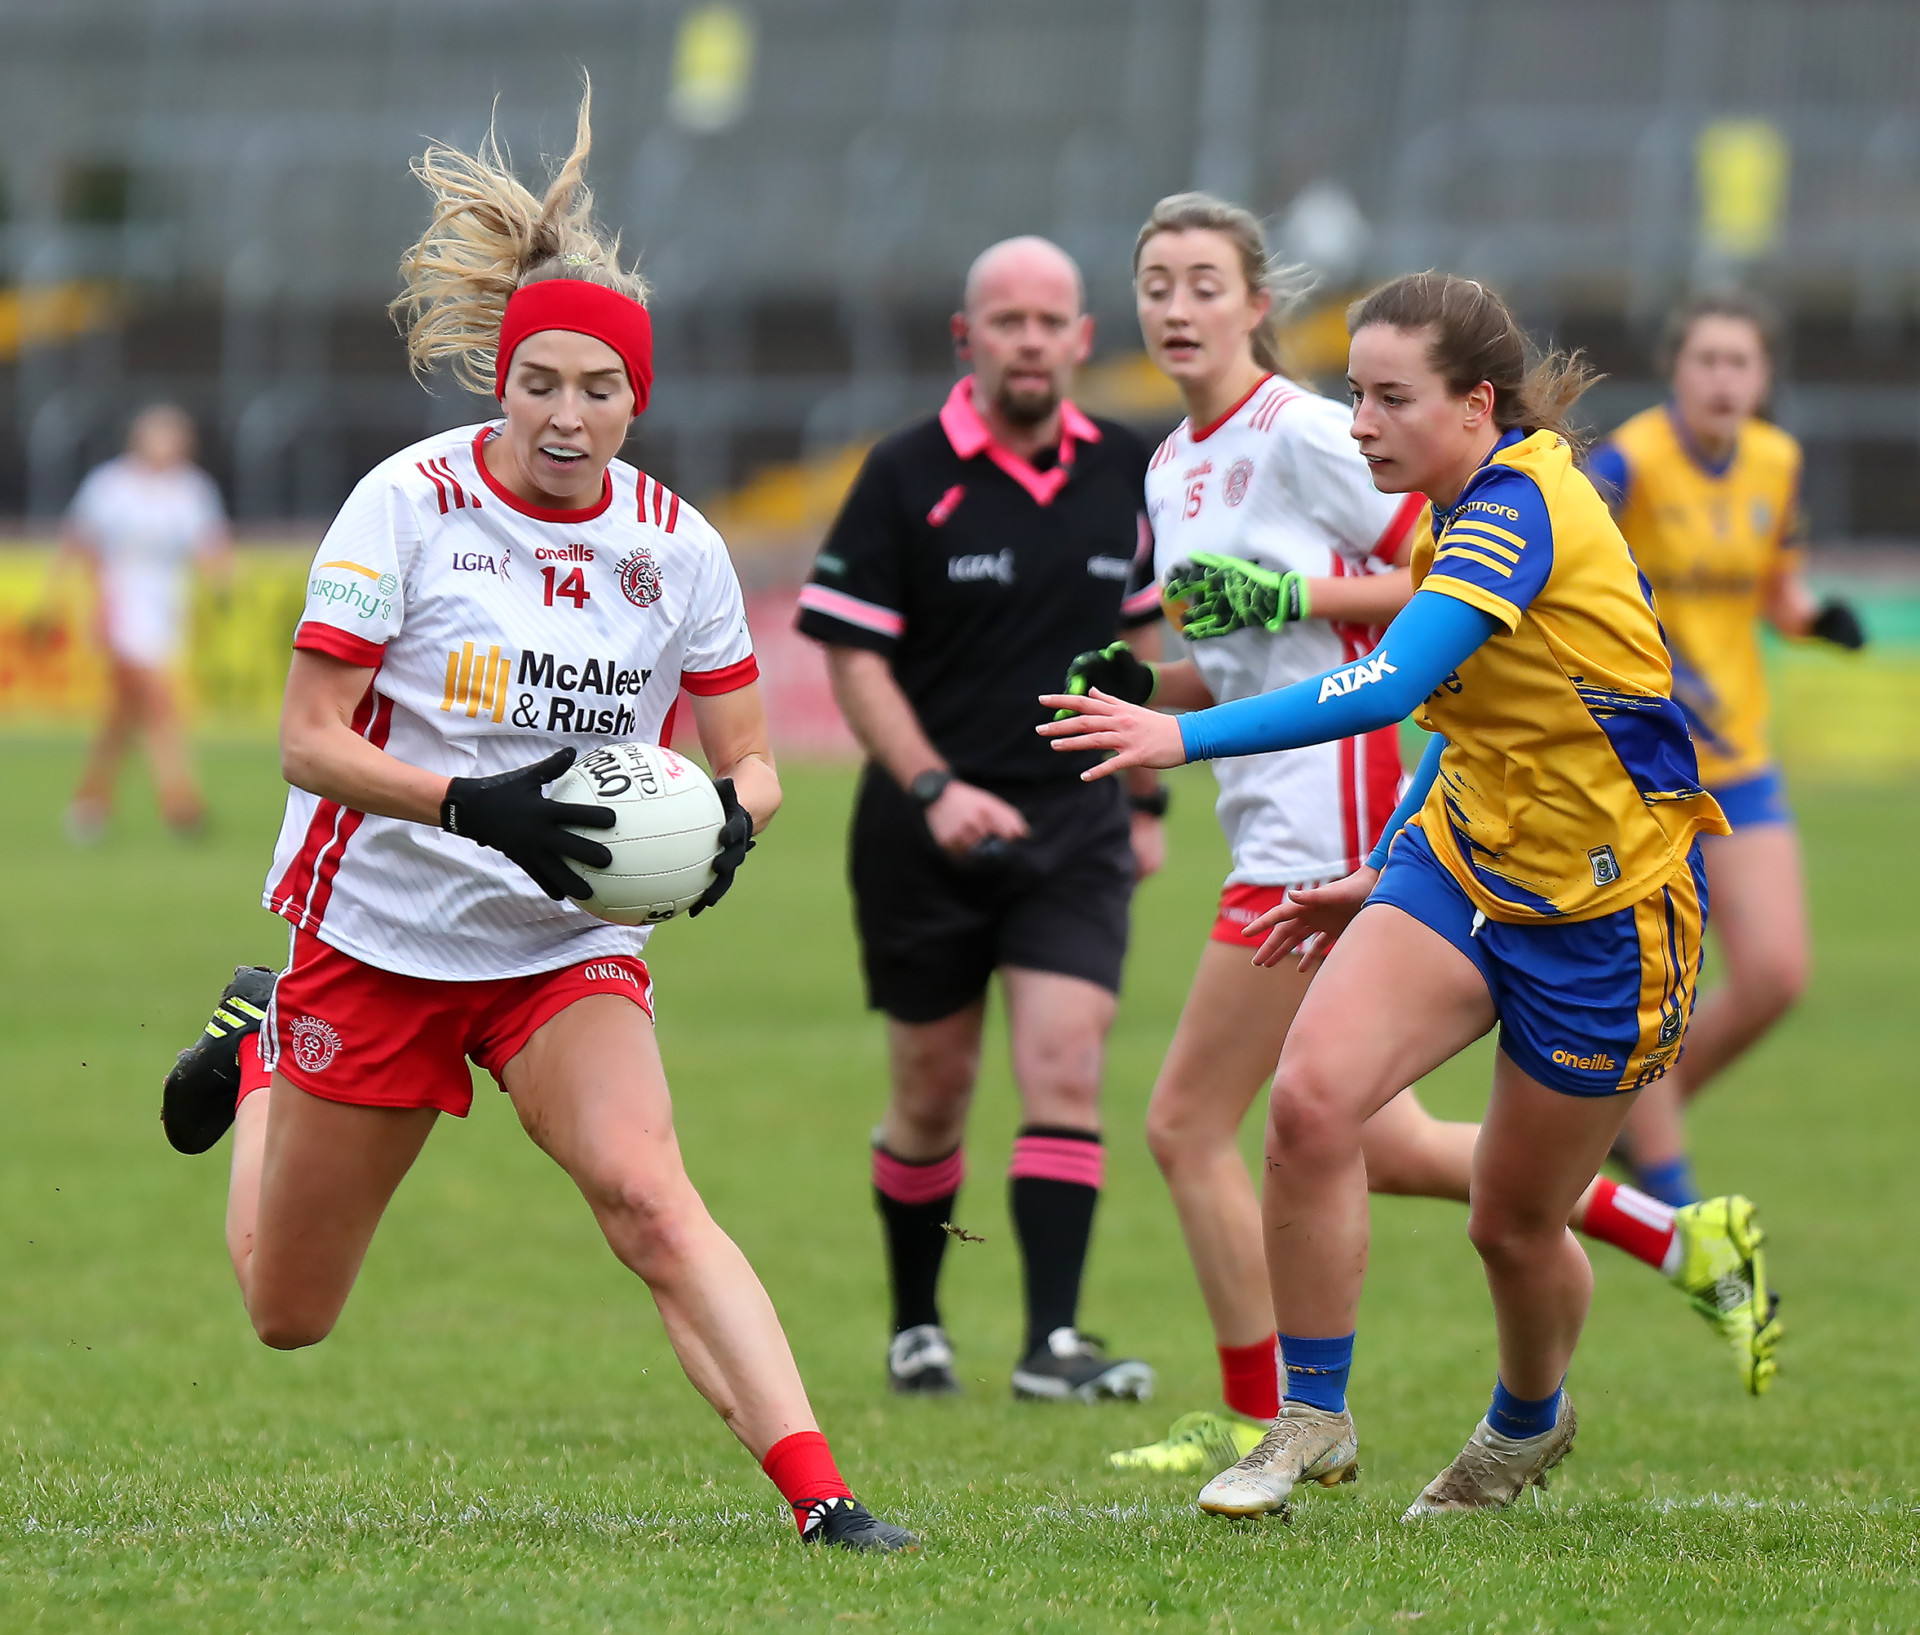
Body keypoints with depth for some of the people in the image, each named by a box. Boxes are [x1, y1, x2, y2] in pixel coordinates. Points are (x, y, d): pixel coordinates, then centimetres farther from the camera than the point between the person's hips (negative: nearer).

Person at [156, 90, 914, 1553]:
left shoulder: (676, 546, -5)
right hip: (377, 930, -1)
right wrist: (477, 805, -31)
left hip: (570, 946, 1)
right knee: (285, 1317, 12)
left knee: (650, 1197, -27)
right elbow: (311, 739, -15)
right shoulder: (409, 504, -14)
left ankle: (821, 1496, -33)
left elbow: (749, 761, 3)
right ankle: (260, 1055, 44)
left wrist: (730, 815, -21)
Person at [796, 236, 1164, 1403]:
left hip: (1075, 825, 2)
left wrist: (1148, 798, 17)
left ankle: (1054, 1341, -15)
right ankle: (916, 1324, 28)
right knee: (933, 1093, 8)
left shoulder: (1125, 473, 5)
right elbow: (854, 656, -8)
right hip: (927, 830, -2)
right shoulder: (907, 476, -7)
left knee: (1064, 1065, -13)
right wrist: (935, 788, -19)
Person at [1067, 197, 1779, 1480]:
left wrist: (1295, 594, -19)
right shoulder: (1173, 470, 15)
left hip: (1330, 803, -9)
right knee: (1378, 1144, 11)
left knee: (1188, 1122, -5)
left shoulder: (1301, 434, -11)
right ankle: (1677, 1240, 19)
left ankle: (1263, 1422, 8)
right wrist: (1132, 688, 4)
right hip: (1275, 817, 9)